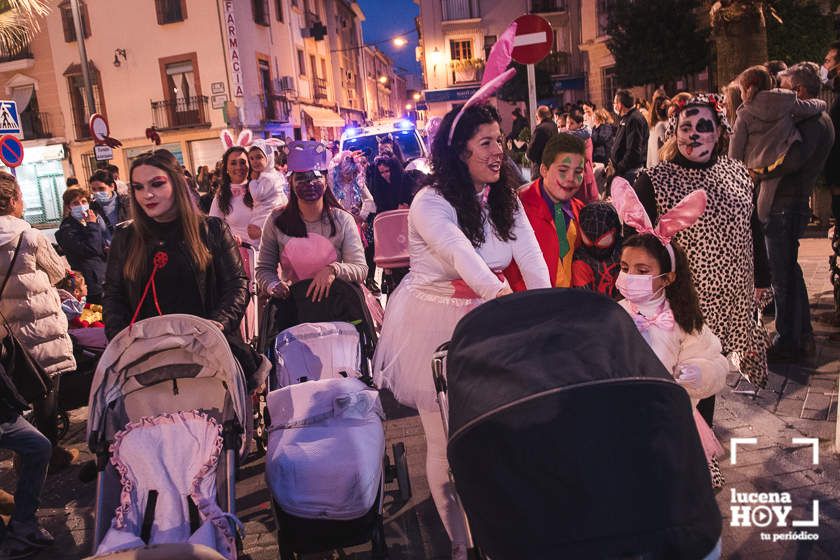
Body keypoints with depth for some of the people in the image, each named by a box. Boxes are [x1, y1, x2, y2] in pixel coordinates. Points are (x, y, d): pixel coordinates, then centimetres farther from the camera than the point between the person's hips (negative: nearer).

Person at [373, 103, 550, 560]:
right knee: (447, 441, 7)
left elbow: (531, 259, -12)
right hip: (434, 326, -5)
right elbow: (464, 257, -35)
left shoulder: (505, 199, 1)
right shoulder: (430, 204, -18)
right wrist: (507, 300, -51)